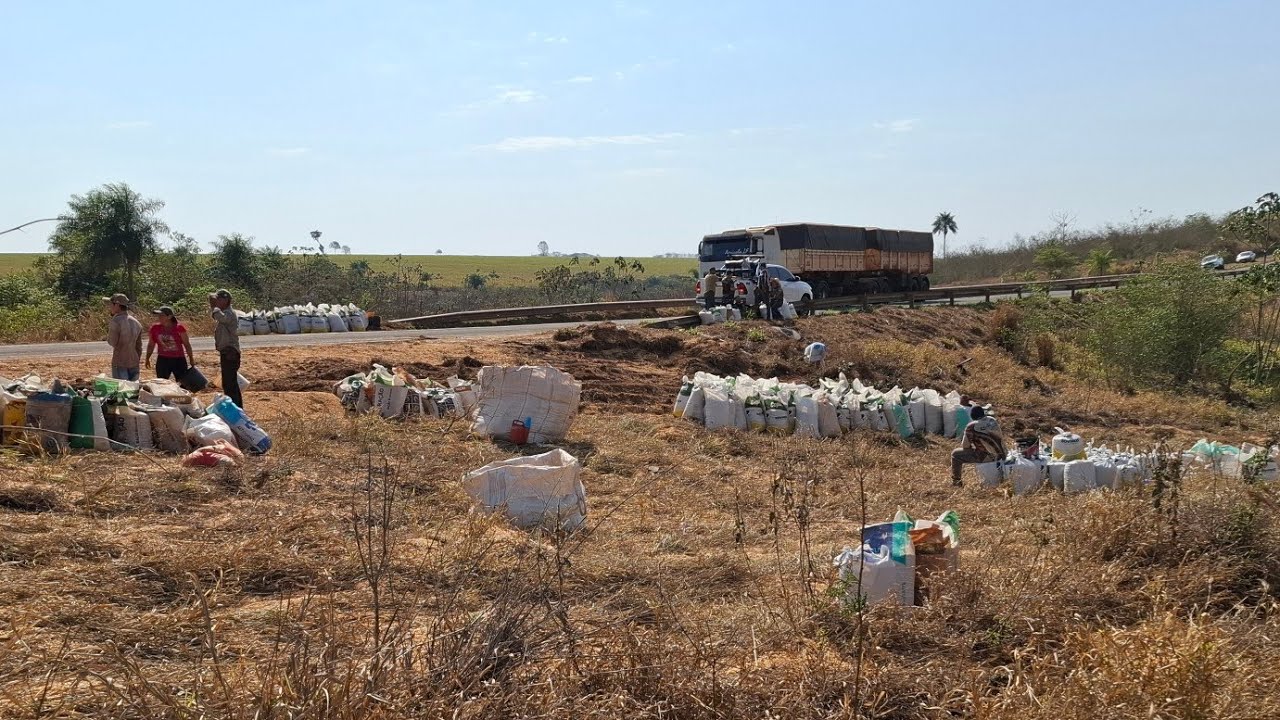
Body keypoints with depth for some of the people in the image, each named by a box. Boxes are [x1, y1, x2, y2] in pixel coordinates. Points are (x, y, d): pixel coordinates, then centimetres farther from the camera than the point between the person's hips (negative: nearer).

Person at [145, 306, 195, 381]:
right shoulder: (155, 328, -1)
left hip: (179, 360, -2)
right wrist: (147, 359, 11)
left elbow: (186, 344, -2)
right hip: (163, 360, 2)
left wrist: (191, 359, 0)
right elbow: (151, 345, 11)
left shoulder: (179, 328, -9)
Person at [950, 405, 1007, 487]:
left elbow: (965, 446, -6)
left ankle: (956, 481, 15)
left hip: (987, 457, -7)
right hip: (1001, 455, 7)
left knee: (955, 454, 6)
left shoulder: (971, 427, -13)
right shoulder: (992, 420, 4)